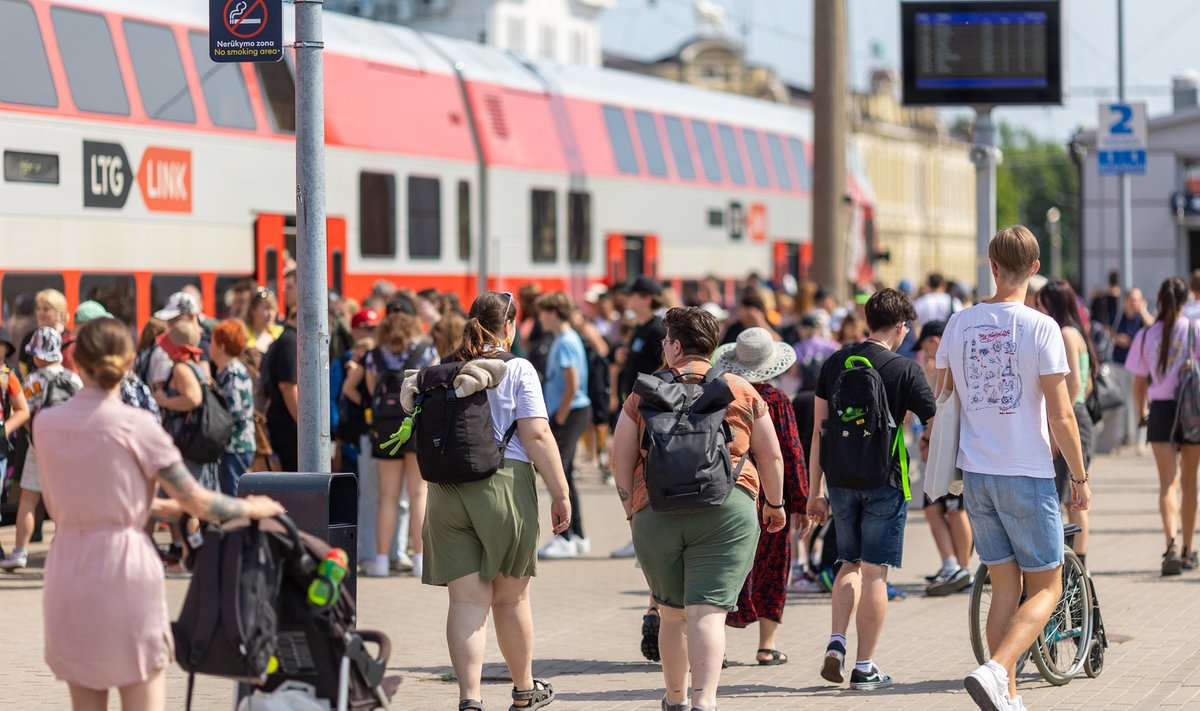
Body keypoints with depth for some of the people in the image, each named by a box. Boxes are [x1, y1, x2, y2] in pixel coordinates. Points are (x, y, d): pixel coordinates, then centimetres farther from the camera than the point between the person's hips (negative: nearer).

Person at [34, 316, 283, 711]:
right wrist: (252, 508, 13)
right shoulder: (136, 426, -10)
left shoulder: (46, 424, 2)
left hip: (68, 572, 4)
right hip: (126, 567, -4)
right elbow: (198, 502, -6)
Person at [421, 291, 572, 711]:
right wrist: (560, 493, -6)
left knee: (466, 600, 0)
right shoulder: (517, 370, -2)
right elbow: (537, 435, -9)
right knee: (511, 597, 12)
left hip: (447, 491, 3)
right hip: (505, 486, -3)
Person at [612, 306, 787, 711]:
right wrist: (775, 503, 27)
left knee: (671, 612, 17)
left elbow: (620, 461, 7)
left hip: (655, 514, 1)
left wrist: (631, 509, 18)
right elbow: (771, 456, 12)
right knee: (707, 612, -8)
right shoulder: (742, 393, 8)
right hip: (726, 511, -1)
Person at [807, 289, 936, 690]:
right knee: (874, 571, 2)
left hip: (840, 480, 4)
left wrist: (814, 490, 11)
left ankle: (836, 642, 3)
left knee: (850, 564, 20)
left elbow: (819, 429, 7)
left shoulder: (836, 363, 6)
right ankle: (865, 668, 4)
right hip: (883, 481, -4)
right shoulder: (904, 370, -8)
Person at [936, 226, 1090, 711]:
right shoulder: (1040, 327, -12)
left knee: (1005, 587, 14)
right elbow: (1060, 415, -12)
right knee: (1046, 589, 4)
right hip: (1028, 475, -5)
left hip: (975, 472, 5)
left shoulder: (960, 323, 3)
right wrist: (1080, 477, -2)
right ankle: (995, 672, -16)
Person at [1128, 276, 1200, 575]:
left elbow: (1139, 384, 5)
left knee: (1168, 483, -3)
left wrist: (1142, 412, 21)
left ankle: (1172, 545, -24)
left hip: (1161, 411, 0)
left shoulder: (1145, 336, 1)